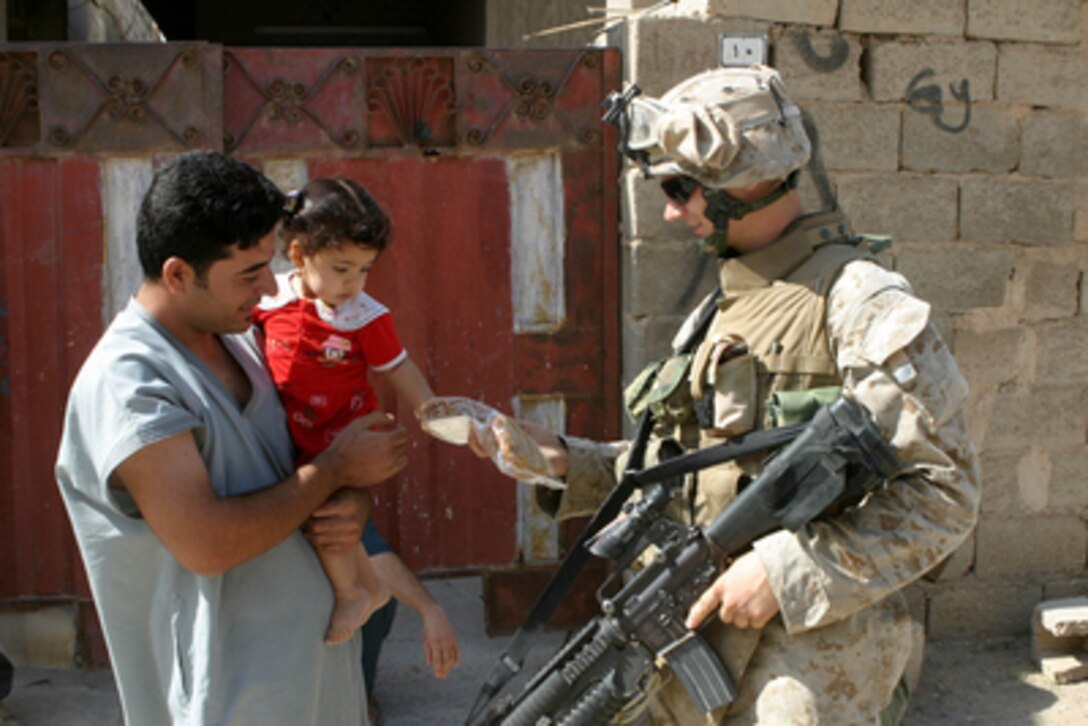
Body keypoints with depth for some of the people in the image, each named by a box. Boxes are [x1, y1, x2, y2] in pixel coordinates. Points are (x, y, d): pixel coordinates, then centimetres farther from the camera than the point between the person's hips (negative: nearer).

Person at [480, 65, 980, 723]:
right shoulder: (721, 310, 12)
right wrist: (566, 465, 4)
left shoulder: (859, 301, -13)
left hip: (807, 651, -7)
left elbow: (944, 491, -17)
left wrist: (787, 571, -21)